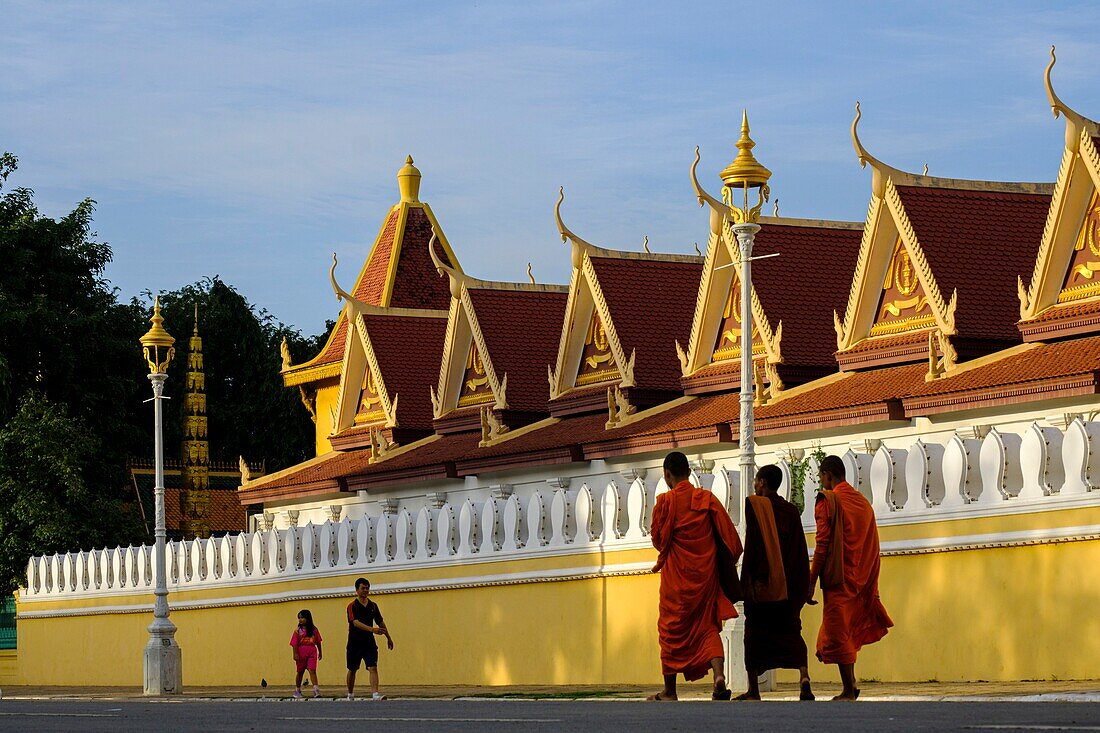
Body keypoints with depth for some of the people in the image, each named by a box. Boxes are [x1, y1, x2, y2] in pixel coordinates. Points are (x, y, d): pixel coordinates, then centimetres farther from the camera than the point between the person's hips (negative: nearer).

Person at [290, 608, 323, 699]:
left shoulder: (314, 629, 4)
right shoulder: (298, 630, 0)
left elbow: (318, 642, 12)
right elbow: (294, 643, -5)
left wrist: (320, 652, 15)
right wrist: (295, 654, -13)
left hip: (312, 652, 0)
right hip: (301, 652, 0)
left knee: (312, 670, -13)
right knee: (300, 671, 12)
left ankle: (316, 689, -20)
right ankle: (297, 690, 27)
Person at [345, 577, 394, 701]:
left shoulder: (373, 605, 8)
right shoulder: (352, 606, -9)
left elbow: (380, 622, 19)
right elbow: (355, 622, -24)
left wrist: (388, 637, 24)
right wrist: (372, 629, -37)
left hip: (369, 642, 3)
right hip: (354, 643, -3)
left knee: (373, 668, -13)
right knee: (352, 670, 11)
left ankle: (375, 694, -23)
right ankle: (350, 694, 28)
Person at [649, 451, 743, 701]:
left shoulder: (666, 502, -8)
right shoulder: (708, 499, 1)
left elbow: (658, 539, -2)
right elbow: (730, 538, 0)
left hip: (676, 577, -3)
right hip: (706, 574, 3)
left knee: (672, 629, 8)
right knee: (708, 627, 8)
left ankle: (669, 690, 11)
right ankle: (719, 674, -17)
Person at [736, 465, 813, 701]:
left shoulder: (754, 505, -3)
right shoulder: (791, 510, 11)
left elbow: (752, 543, -12)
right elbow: (800, 548, 10)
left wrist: (751, 577, -13)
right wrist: (802, 587, 14)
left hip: (761, 584, -4)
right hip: (788, 584, 4)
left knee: (755, 631, 3)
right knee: (791, 631, 5)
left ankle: (754, 689, 2)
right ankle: (803, 675, -18)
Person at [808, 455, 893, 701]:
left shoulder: (827, 501, -8)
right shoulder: (863, 502, 12)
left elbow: (822, 545, -13)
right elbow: (872, 547, 13)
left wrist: (812, 581, -8)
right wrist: (870, 585, 18)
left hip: (837, 579, -7)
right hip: (860, 578, 7)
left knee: (837, 634, -3)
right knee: (848, 630, 16)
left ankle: (849, 691, -5)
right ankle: (851, 683, 10)